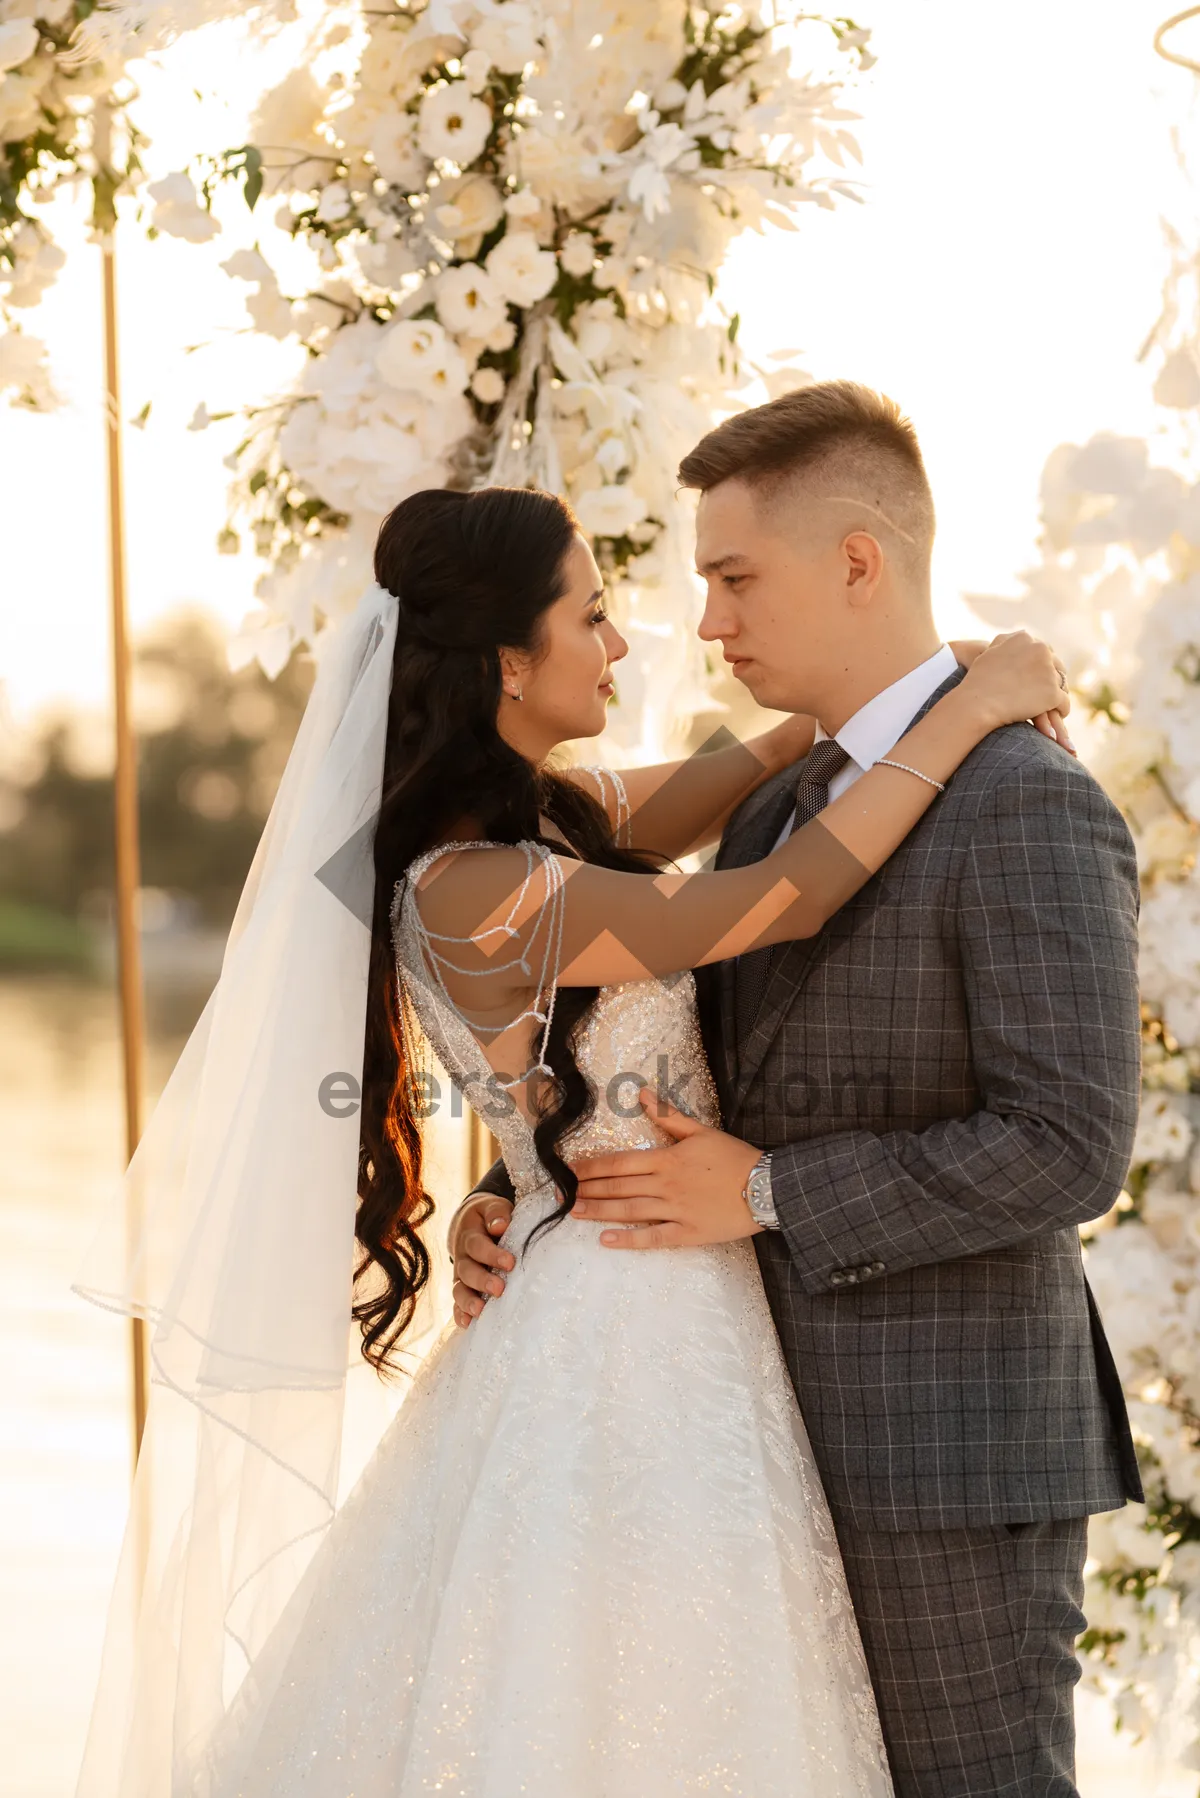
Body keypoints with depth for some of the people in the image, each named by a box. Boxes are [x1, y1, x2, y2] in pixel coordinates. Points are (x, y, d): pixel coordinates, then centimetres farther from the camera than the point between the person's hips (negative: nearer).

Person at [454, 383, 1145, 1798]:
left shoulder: (1031, 812, -16)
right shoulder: (779, 815, 13)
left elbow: (1068, 1148, -21)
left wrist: (767, 1195, -18)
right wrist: (511, 1203, 3)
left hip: (951, 1442, -9)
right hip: (808, 1421, 9)